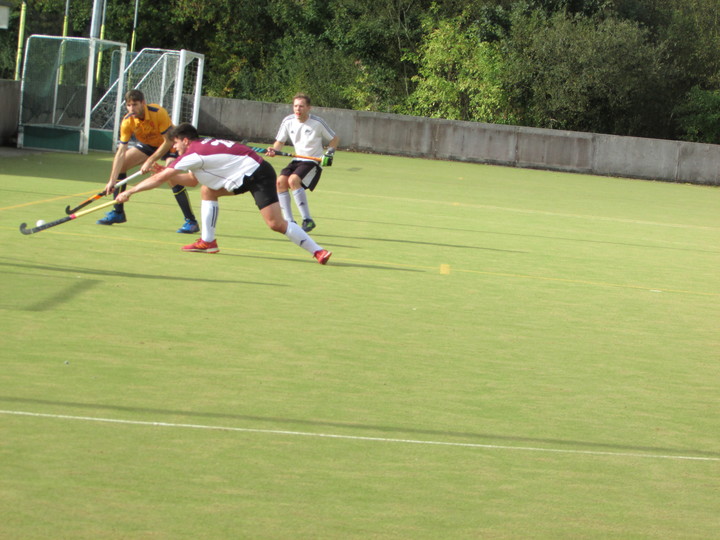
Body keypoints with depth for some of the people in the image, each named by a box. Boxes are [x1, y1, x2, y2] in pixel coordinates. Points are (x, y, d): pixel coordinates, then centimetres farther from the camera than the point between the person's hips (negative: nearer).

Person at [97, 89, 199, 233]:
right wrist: (112, 180, -29)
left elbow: (168, 141, -27)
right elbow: (121, 152, -22)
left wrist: (150, 161, -30)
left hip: (169, 145, -5)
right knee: (119, 165, -6)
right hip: (147, 144, 5)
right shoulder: (127, 122, -21)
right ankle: (118, 213, 8)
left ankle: (191, 221, -19)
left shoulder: (158, 113, -34)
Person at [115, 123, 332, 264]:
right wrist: (167, 173, 18)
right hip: (246, 176, 10)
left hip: (257, 174, -10)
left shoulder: (193, 154, -11)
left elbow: (160, 178, -9)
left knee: (275, 223, -18)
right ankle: (207, 241, 15)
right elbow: (192, 180, 28)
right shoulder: (202, 149, 17)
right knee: (208, 191, 14)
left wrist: (130, 192, -3)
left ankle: (317, 251, -15)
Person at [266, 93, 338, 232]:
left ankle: (308, 220, -26)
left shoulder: (317, 123, -11)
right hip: (298, 160, 6)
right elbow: (280, 141, 9)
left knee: (293, 180, -29)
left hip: (314, 161, -6)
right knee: (281, 181, -17)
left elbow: (334, 139, 2)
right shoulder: (288, 121, -1)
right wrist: (273, 150, -13)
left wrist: (329, 154, -13)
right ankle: (289, 221, -10)